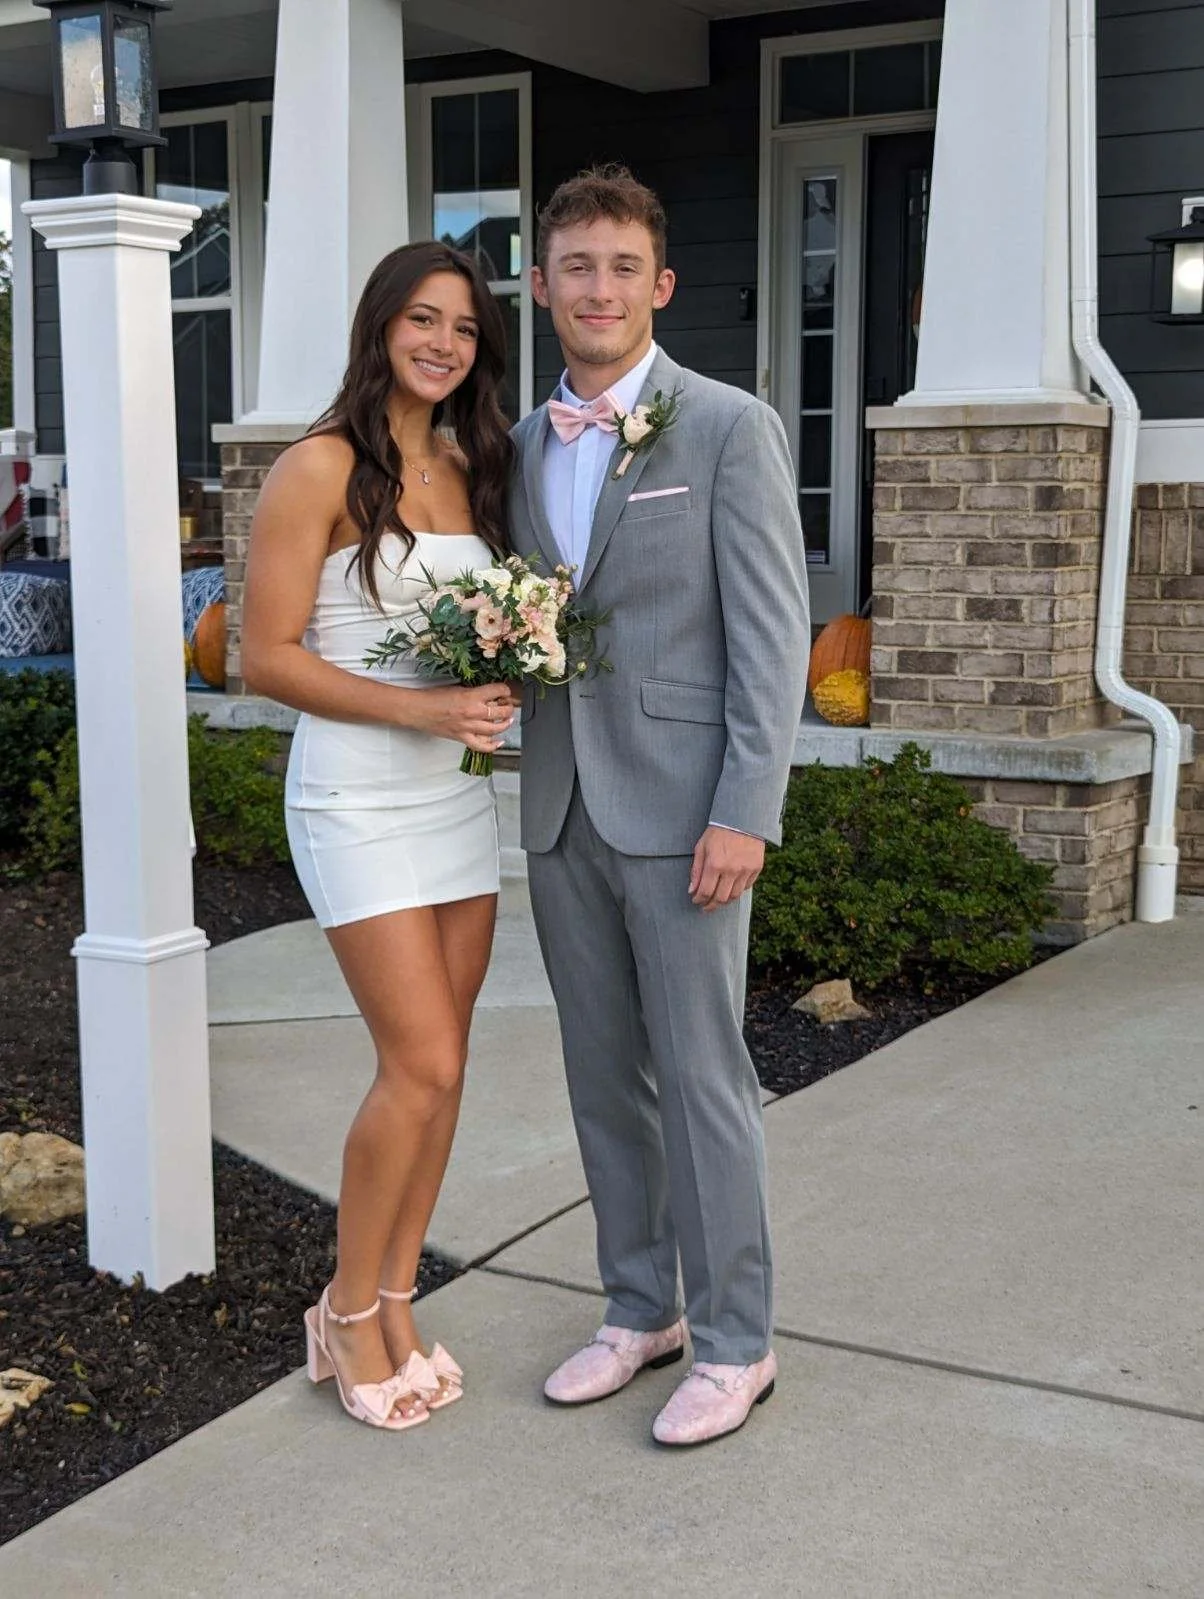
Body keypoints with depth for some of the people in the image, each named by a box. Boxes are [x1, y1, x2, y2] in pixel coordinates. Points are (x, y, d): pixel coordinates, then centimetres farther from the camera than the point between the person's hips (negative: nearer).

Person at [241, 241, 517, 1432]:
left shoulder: (470, 467, 11)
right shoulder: (320, 470, -10)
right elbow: (266, 656, -13)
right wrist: (416, 708, -21)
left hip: (458, 791, 7)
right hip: (358, 799, -7)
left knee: (437, 1067, 9)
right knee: (422, 1066, -8)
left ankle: (394, 1309, 23)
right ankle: (347, 1312, 13)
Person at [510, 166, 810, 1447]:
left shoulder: (730, 428, -5)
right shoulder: (521, 446, 12)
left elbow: (773, 634, -10)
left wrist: (745, 813, -17)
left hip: (681, 804, -6)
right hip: (559, 807, 6)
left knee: (700, 1075, 0)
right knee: (603, 1072, 13)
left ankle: (733, 1343, 14)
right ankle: (639, 1309, 28)